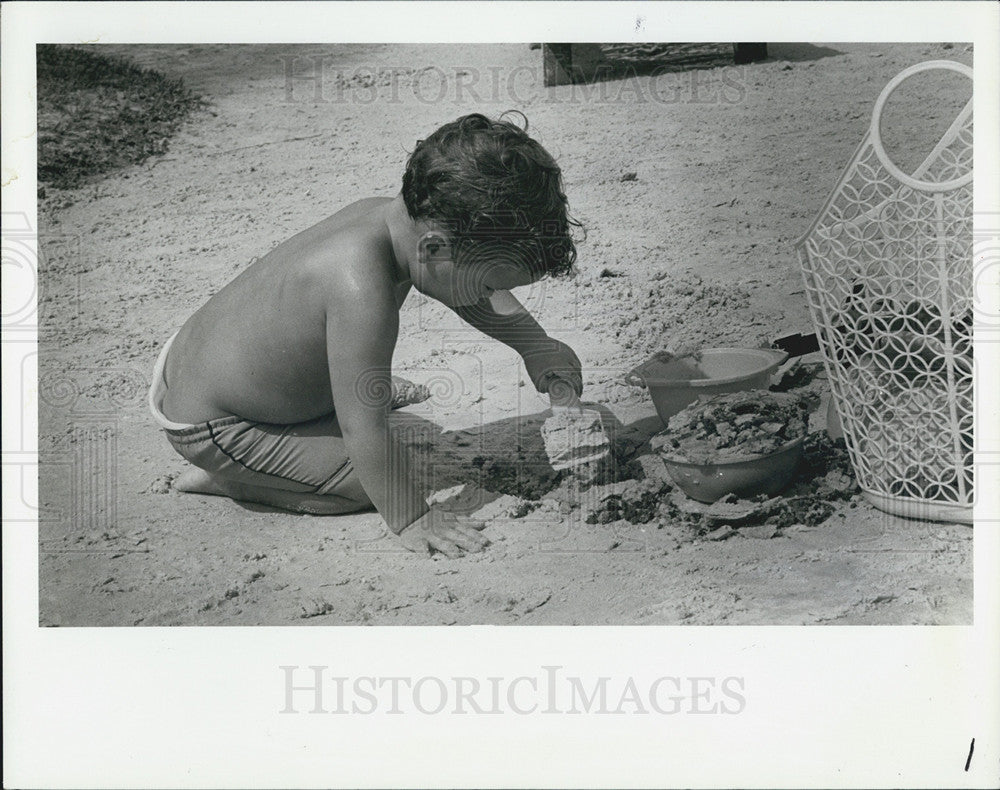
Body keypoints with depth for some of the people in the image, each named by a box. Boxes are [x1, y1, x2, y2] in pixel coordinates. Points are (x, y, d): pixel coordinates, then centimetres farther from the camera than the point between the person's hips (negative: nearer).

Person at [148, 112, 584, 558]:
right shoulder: (361, 288, -41)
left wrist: (535, 345, 2)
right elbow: (363, 431, -32)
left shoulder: (393, 216, -13)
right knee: (370, 481, -8)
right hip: (208, 430, -9)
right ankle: (221, 477, 1)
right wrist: (409, 519, -21)